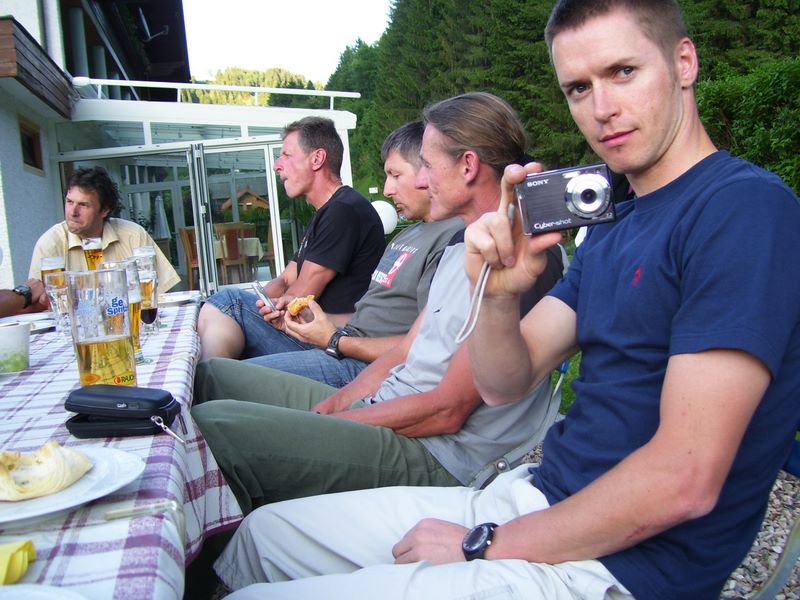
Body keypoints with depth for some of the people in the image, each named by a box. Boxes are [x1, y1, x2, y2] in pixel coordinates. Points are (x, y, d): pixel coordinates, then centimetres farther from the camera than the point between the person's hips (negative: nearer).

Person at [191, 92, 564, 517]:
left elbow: (447, 411, -19)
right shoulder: (461, 244, 15)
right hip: (378, 410, 10)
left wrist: (328, 408, -11)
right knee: (212, 375, 12)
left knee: (213, 425, -25)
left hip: (434, 458, -10)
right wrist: (328, 408, 3)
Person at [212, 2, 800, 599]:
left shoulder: (745, 204, -15)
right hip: (533, 496, 8)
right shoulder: (611, 229, 12)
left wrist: (485, 546, -13)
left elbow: (684, 480, -22)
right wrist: (499, 293, -15)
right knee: (267, 531, 11)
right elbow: (503, 385, 6)